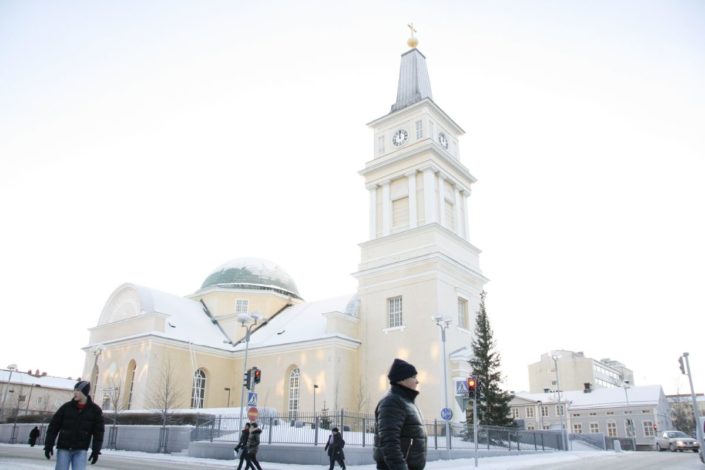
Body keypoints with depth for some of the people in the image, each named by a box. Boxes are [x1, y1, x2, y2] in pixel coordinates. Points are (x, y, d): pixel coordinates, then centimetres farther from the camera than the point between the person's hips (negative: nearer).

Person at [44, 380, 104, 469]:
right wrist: (48, 445, -5)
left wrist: (96, 450, -8)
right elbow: (53, 426, 1)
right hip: (64, 449, 1)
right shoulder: (66, 407, -1)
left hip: (81, 450, -1)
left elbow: (98, 431, -2)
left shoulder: (95, 410, -2)